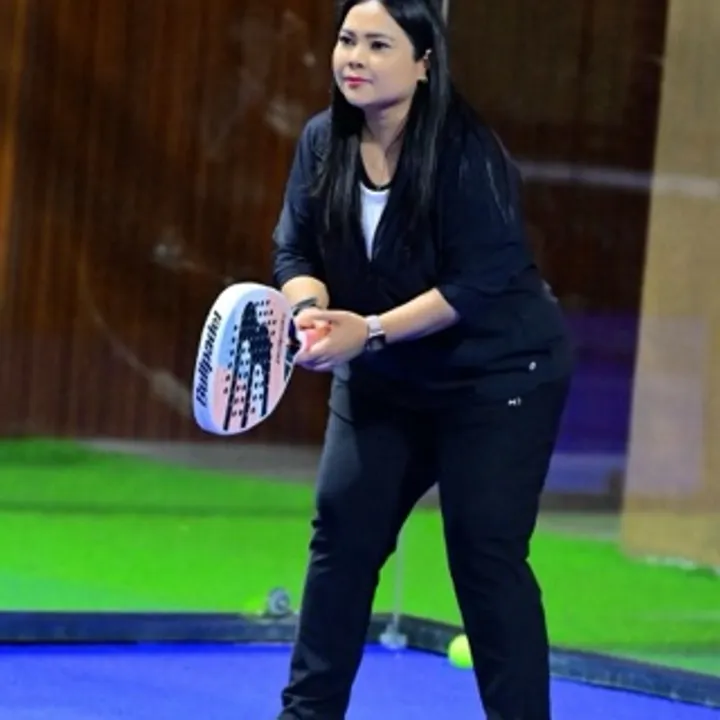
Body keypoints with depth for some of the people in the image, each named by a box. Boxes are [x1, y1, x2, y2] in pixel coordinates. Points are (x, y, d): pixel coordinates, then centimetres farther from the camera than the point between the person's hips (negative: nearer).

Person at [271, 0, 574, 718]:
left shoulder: (466, 153, -24)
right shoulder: (323, 141, -6)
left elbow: (480, 282, -27)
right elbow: (295, 250, -5)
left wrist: (372, 330, -33)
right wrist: (311, 309, -27)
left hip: (496, 377, -6)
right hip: (385, 381, 6)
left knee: (485, 554, -8)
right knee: (341, 529, 2)